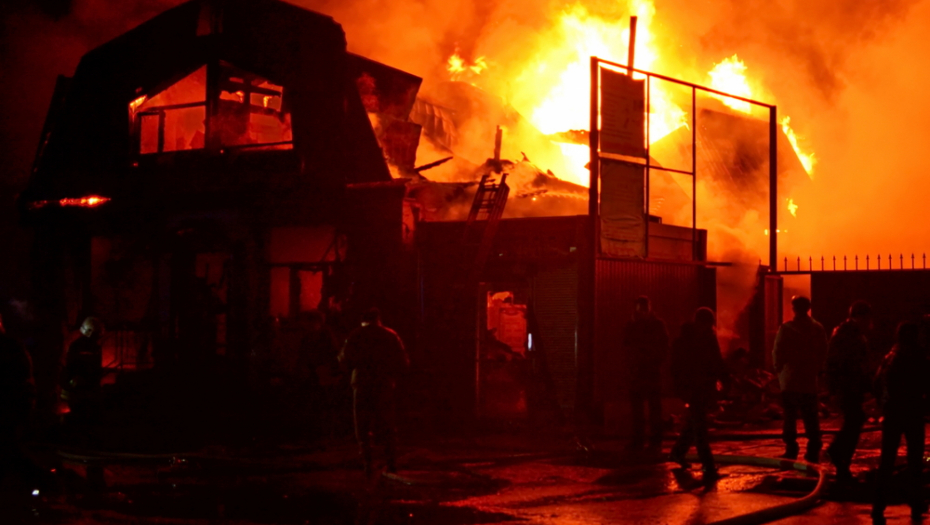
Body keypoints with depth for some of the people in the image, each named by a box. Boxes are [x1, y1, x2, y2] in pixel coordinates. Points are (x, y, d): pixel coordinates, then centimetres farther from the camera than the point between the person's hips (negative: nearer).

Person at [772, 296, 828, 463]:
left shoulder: (786, 328, -9)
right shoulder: (818, 329, 1)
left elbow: (778, 352, -9)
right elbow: (823, 353, 3)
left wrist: (779, 369, 6)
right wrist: (817, 370, 14)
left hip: (789, 379, -2)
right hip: (809, 380, 2)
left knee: (790, 415, 6)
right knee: (810, 417, 6)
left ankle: (791, 449, 5)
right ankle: (813, 451, 3)